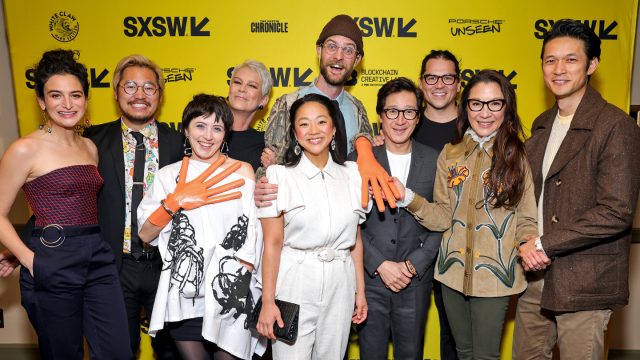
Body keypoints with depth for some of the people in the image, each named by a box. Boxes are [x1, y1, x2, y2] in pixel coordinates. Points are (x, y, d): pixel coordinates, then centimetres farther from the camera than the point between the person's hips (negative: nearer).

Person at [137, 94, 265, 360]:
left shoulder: (242, 172, -1)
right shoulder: (168, 175, 4)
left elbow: (252, 237, -1)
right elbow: (144, 235, 1)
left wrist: (237, 286, -7)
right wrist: (175, 202, -13)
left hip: (231, 299, -1)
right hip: (184, 298, 2)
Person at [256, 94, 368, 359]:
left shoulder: (351, 175, 4)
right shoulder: (280, 176, -7)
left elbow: (356, 239, 9)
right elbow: (272, 243, -8)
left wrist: (360, 291, 9)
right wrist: (268, 302, -9)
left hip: (340, 287, 4)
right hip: (294, 285, -3)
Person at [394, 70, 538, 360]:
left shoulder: (518, 157, -6)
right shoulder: (449, 155, 2)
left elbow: (527, 222, -3)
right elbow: (443, 218, 0)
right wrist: (408, 197, -15)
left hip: (494, 274, -3)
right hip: (453, 271, 3)